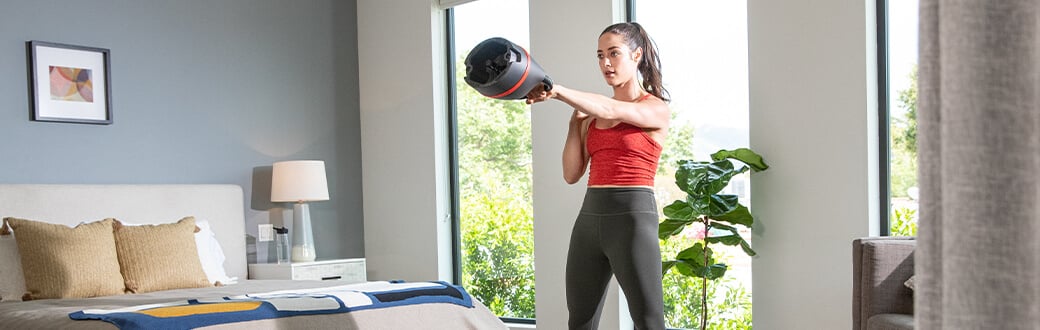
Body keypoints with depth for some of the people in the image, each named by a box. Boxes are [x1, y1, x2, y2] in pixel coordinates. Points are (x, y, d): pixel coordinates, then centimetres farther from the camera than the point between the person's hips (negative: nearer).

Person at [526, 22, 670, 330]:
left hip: (632, 218, -6)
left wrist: (556, 91, -36)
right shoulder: (592, 114, 15)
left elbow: (611, 111, -23)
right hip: (589, 217, 6)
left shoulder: (658, 109, -2)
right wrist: (575, 120, 3)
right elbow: (572, 174, 10)